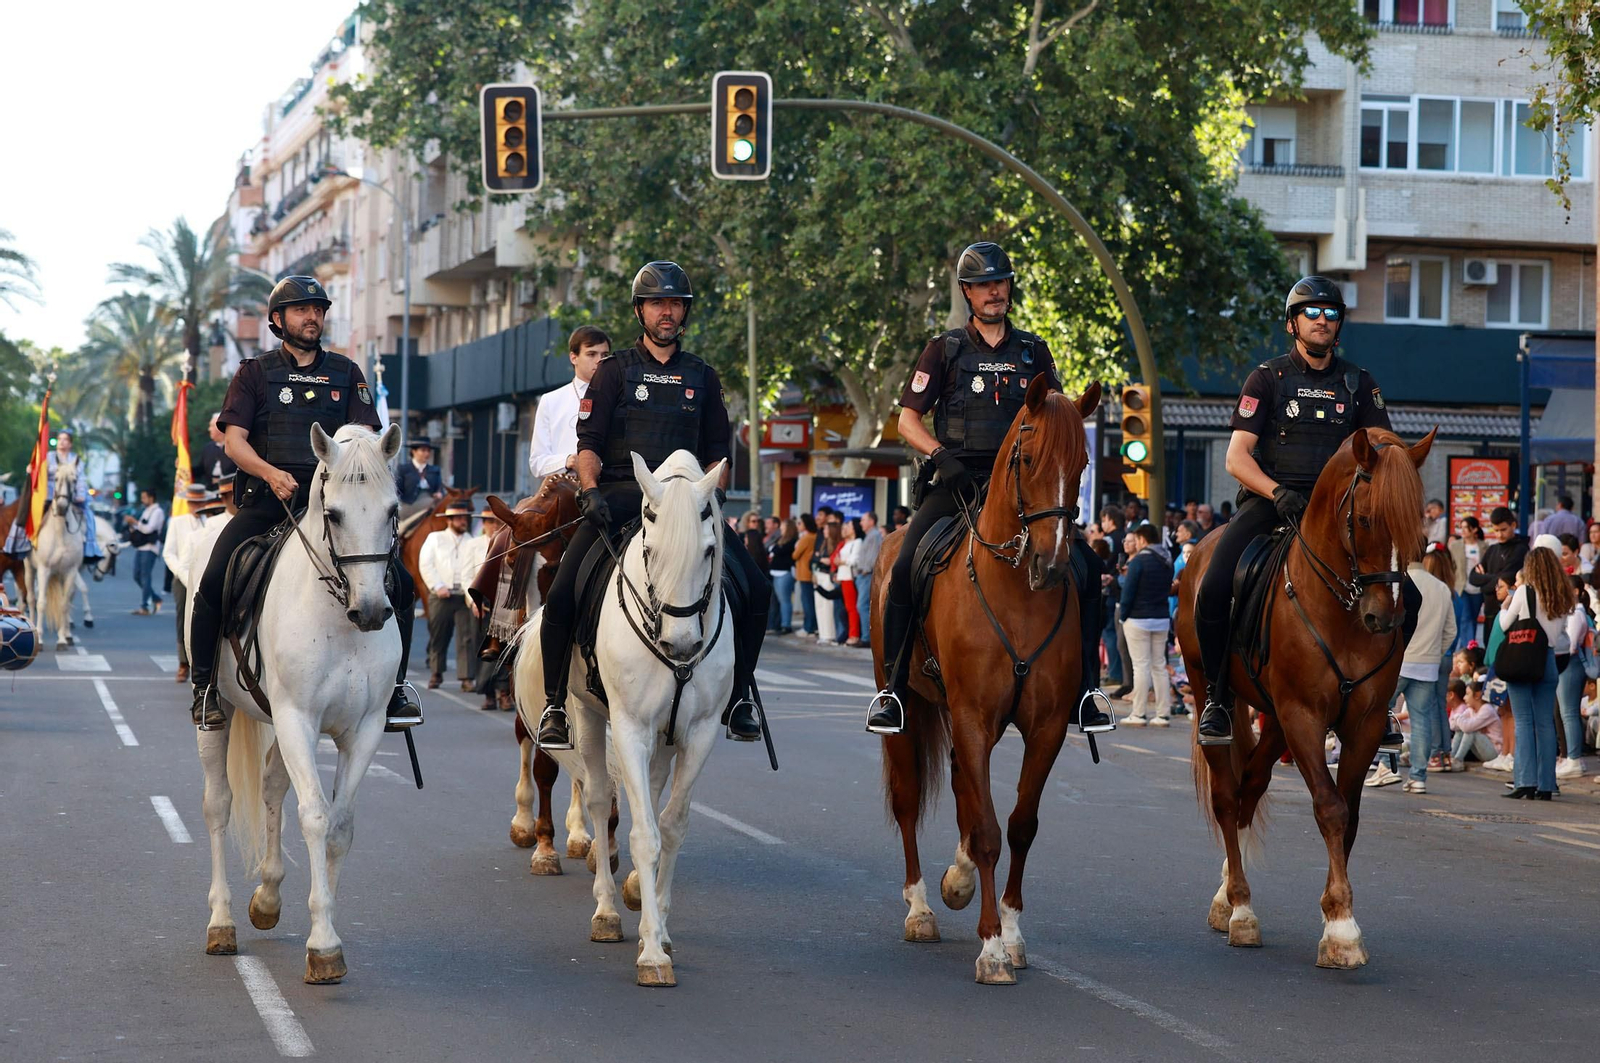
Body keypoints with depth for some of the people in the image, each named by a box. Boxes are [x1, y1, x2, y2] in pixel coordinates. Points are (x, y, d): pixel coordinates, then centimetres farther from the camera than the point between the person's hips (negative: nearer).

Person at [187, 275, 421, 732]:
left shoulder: (346, 373, 16)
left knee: (397, 582, -15)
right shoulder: (255, 373, 11)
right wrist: (271, 473, -20)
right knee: (213, 582, -23)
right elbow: (234, 438, -1)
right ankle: (205, 686, -6)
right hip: (267, 501, -2)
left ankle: (392, 686, 0)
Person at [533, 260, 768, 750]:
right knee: (562, 595, -20)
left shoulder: (702, 377, 17)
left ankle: (739, 696, 0)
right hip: (620, 495, -2)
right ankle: (555, 704, -5)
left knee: (755, 589, -14)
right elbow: (589, 444, 3)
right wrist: (590, 489, -14)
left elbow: (717, 453, 17)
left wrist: (711, 493, -2)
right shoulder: (615, 371, 9)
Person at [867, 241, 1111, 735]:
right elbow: (907, 419, 6)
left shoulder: (1033, 351, 15)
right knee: (907, 567, -22)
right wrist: (942, 454, -11)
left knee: (1084, 563, -14)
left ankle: (1086, 684, -5)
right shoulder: (945, 350, 8)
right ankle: (894, 686, -11)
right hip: (958, 481, -2)